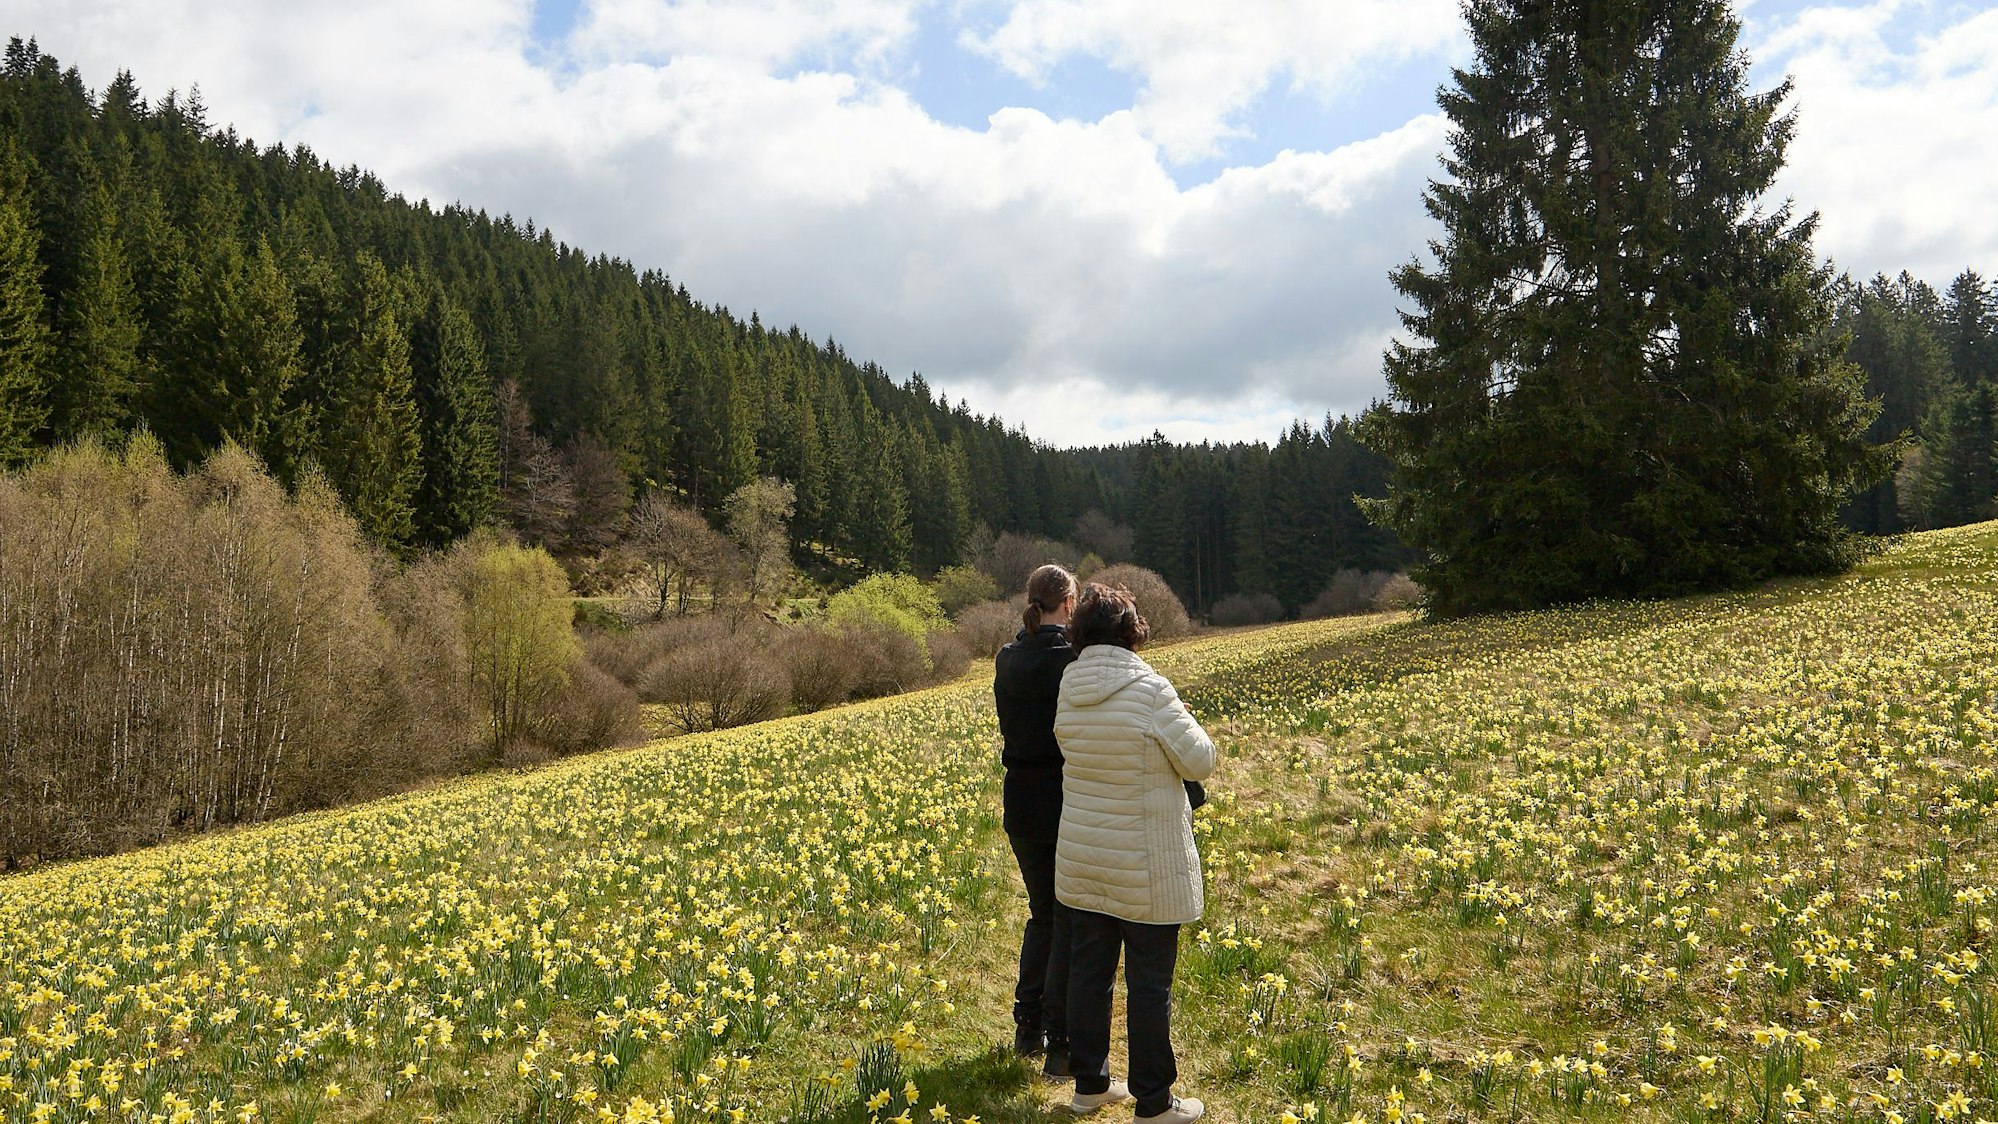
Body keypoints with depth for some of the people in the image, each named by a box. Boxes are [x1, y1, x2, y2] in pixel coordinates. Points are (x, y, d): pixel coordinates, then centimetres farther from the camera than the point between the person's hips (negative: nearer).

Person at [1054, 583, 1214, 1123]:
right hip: (1146, 866, -5)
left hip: (1081, 858, 6)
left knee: (1087, 971, 16)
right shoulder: (1150, 690, -20)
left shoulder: (1067, 688, -3)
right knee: (1150, 983, 6)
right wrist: (1179, 722, 5)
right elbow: (1201, 762, -14)